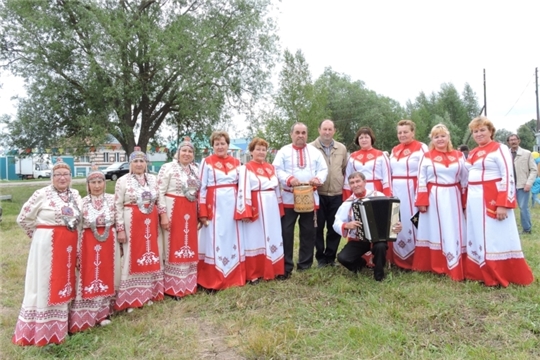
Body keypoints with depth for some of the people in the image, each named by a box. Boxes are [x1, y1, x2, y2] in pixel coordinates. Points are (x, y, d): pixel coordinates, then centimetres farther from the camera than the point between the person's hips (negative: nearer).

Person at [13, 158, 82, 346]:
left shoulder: (75, 194, 8)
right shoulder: (42, 194, -9)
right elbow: (23, 218, -5)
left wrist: (69, 237, 9)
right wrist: (41, 233, 2)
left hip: (70, 245, 5)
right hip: (47, 245, -5)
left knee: (64, 281, 13)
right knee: (44, 283, 2)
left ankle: (59, 325, 27)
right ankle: (39, 329, 15)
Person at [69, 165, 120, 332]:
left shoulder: (112, 199, 2)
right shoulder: (83, 202, -2)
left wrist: (120, 236, 6)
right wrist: (77, 251, -5)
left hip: (109, 242, 2)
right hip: (88, 242, -2)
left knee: (106, 275, 10)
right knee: (88, 277, 2)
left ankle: (104, 312, 24)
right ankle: (87, 315, 13)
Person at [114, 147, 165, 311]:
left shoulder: (153, 179, 9)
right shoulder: (123, 181, -3)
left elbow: (159, 201, 16)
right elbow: (118, 206, -5)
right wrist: (120, 229, -10)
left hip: (151, 223, 4)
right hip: (132, 223, -4)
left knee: (150, 256, 10)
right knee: (132, 258, 1)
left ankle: (149, 293, 24)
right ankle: (130, 298, 12)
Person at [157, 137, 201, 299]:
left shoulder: (195, 169, 12)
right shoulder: (168, 167, -5)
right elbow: (160, 192, -10)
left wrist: (199, 213, 14)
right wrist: (163, 214, -16)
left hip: (190, 212, 6)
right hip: (173, 211, -6)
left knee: (189, 246, 11)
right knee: (173, 247, 0)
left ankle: (187, 284, 24)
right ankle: (172, 287, 11)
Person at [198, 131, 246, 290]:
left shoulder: (236, 162, 10)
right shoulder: (207, 162, 0)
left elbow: (241, 186, 13)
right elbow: (201, 188, -2)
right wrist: (202, 212, -9)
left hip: (232, 205, 3)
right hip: (215, 206, -3)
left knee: (233, 240, 9)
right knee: (214, 241, 0)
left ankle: (234, 278, 20)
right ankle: (212, 282, 10)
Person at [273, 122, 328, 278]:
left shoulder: (315, 151, 11)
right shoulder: (284, 151, 4)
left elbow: (323, 169, 5)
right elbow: (277, 170, -4)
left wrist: (318, 179, -16)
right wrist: (289, 179, -22)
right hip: (289, 197, -2)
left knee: (308, 232, 8)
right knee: (286, 231, -3)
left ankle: (305, 265, 21)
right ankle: (286, 266, 6)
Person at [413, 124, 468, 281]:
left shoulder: (458, 156, 7)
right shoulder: (426, 157, 2)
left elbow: (464, 180, 9)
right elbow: (421, 181, -1)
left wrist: (465, 202, 4)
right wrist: (422, 202, -8)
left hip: (453, 199, 2)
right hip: (433, 199, -1)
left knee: (453, 232, 4)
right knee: (434, 231, 4)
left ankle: (455, 268, 13)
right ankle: (435, 266, 13)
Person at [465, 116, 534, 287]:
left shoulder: (500, 149, -7)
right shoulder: (472, 153, 14)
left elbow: (508, 177, -14)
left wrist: (503, 204, -21)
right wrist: (466, 202, 13)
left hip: (492, 200, -7)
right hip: (474, 201, 7)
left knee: (496, 237, -1)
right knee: (477, 237, 11)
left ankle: (501, 276, 11)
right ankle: (481, 273, 22)